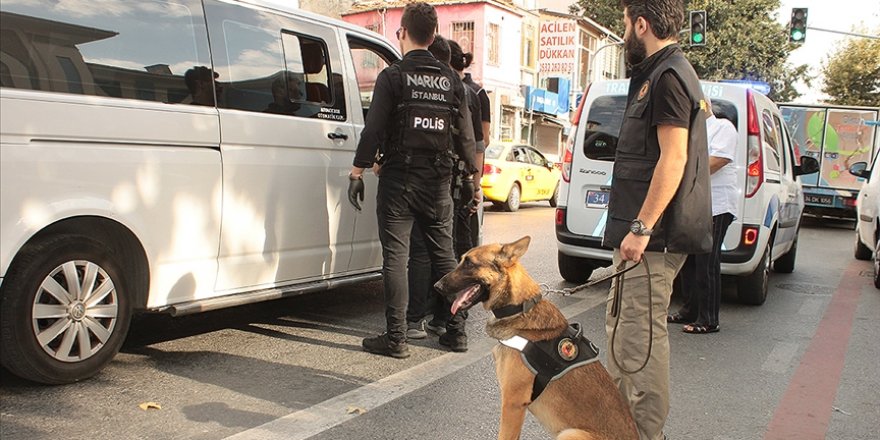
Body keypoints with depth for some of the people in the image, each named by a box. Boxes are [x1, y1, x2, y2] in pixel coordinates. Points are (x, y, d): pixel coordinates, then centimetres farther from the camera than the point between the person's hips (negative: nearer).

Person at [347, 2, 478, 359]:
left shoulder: (393, 76, -5)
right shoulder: (451, 80, 8)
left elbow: (374, 129, -10)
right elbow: (465, 134, 10)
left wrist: (357, 170, -4)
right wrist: (469, 175, 18)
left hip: (399, 179, -4)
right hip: (438, 182, 5)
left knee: (396, 257, 0)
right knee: (444, 256, 13)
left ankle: (396, 338, 1)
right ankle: (457, 330, 19)